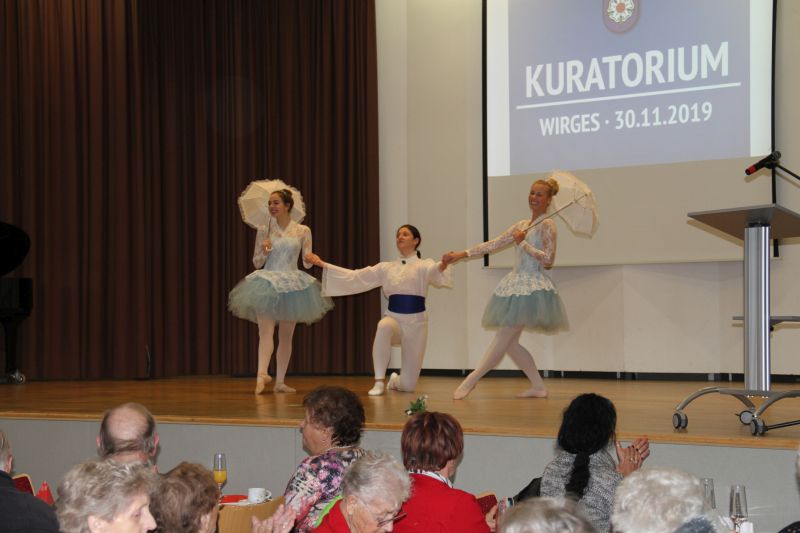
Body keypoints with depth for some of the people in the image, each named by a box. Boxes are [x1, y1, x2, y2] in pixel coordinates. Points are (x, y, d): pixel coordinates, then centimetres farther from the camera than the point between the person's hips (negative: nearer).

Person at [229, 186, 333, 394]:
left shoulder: (302, 231, 4)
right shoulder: (264, 230, 4)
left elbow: (307, 263, 6)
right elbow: (256, 263, 7)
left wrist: (311, 260, -17)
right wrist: (263, 252, -13)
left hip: (292, 285, 1)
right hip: (267, 284, -1)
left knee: (286, 336, 5)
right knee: (266, 331, -17)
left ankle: (280, 381, 12)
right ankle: (262, 374, -29)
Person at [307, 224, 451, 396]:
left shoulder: (424, 265, -1)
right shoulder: (386, 267, 9)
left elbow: (436, 272, -25)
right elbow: (354, 277, 7)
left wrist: (444, 264, -50)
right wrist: (324, 265, 0)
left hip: (416, 322, -2)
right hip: (394, 318, 2)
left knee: (408, 385, -3)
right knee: (384, 326, -39)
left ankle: (394, 380, 38)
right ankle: (379, 382, -27)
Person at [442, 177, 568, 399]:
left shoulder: (547, 224, -6)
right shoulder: (521, 225, 16)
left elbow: (548, 259, -14)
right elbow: (494, 244, 14)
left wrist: (523, 243, -14)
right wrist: (461, 254, 9)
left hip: (531, 287, -9)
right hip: (517, 285, 9)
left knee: (502, 339, -6)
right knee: (509, 343, 6)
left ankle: (471, 380, -4)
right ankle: (538, 386, 12)